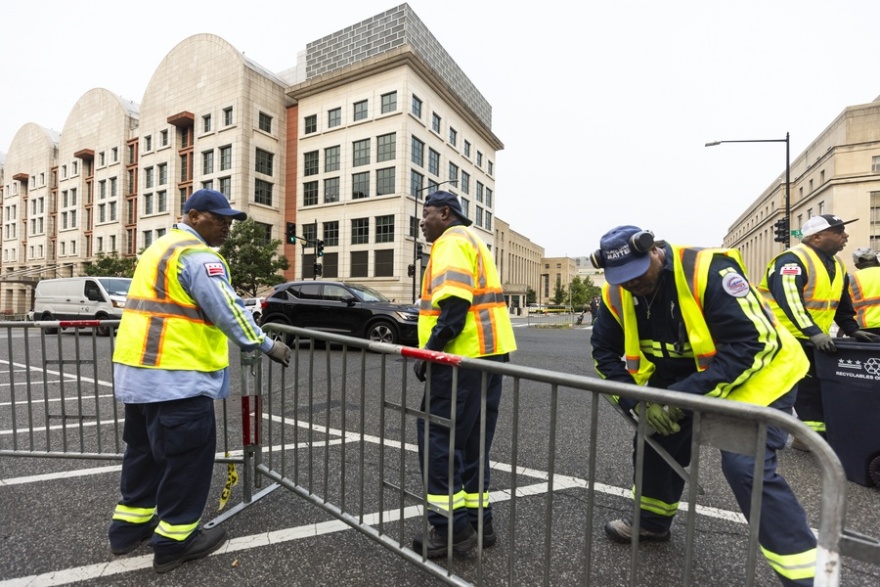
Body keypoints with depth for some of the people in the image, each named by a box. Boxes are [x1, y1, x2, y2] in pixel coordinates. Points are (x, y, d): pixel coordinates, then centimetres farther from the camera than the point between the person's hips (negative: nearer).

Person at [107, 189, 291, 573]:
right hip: (175, 376, -10)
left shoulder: (160, 248, 19)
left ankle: (129, 525, 37)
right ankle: (174, 540, 16)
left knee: (145, 448, 22)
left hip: (137, 370, 11)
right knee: (188, 455, 3)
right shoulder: (197, 255, -15)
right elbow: (228, 310, -19)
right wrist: (266, 345, -10)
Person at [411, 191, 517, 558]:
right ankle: (477, 522, 27)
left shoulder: (452, 240, -6)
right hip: (489, 353, 10)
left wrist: (430, 350, -15)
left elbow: (454, 303, -21)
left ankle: (451, 529, 11)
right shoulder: (470, 240, 25)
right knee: (471, 441, 16)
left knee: (437, 437, 0)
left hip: (465, 356, -10)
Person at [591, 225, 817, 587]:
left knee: (746, 468, -19)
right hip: (682, 382, 6)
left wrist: (683, 396, -33)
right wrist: (637, 402, -19)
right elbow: (605, 352, -7)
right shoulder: (617, 295, -14)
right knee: (655, 442, 9)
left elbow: (751, 343, -30)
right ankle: (651, 522, 33)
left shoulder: (708, 271, -30)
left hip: (756, 375, -5)